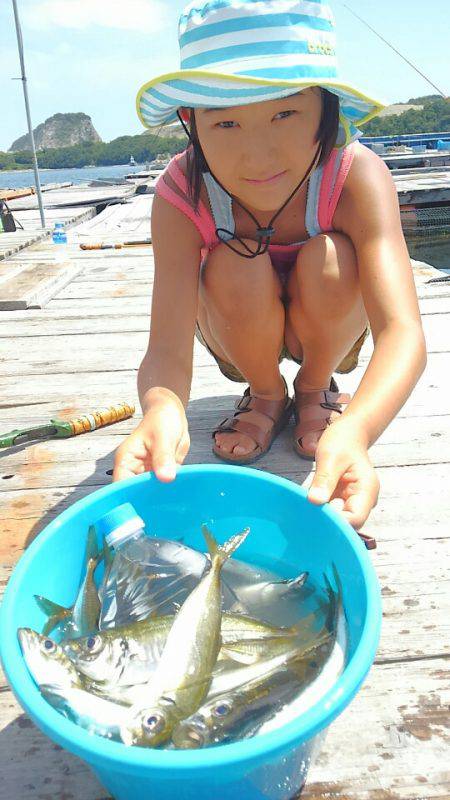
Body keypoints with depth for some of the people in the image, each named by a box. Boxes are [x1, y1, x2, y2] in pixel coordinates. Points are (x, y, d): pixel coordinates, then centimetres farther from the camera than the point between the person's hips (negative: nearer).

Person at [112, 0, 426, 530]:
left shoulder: (357, 177, -30)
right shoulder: (182, 194, -28)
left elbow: (403, 332, -41)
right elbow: (167, 351, -35)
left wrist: (354, 430, -61)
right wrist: (161, 408, -59)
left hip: (329, 330, 0)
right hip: (243, 338, 1)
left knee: (329, 257, -32)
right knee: (235, 266, -32)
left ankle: (316, 388, -1)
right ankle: (266, 397, -2)